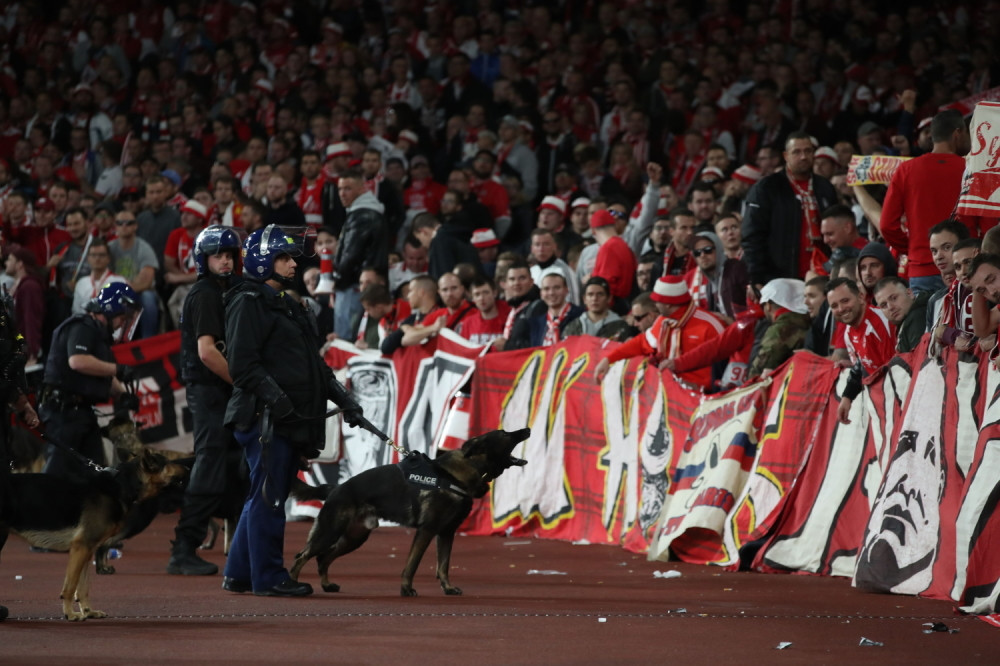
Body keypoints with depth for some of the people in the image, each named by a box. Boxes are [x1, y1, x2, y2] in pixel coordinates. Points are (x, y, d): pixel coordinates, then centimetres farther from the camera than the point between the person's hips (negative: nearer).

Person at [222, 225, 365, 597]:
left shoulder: (287, 305, 24)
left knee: (265, 498, 12)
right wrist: (273, 395, -27)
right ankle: (268, 578, -5)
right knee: (268, 497, -8)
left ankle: (239, 574, 19)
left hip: (292, 419, 10)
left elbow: (314, 364, 29)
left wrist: (342, 398, 21)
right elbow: (242, 364, -17)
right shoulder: (248, 304, -6)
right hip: (265, 417, -10)